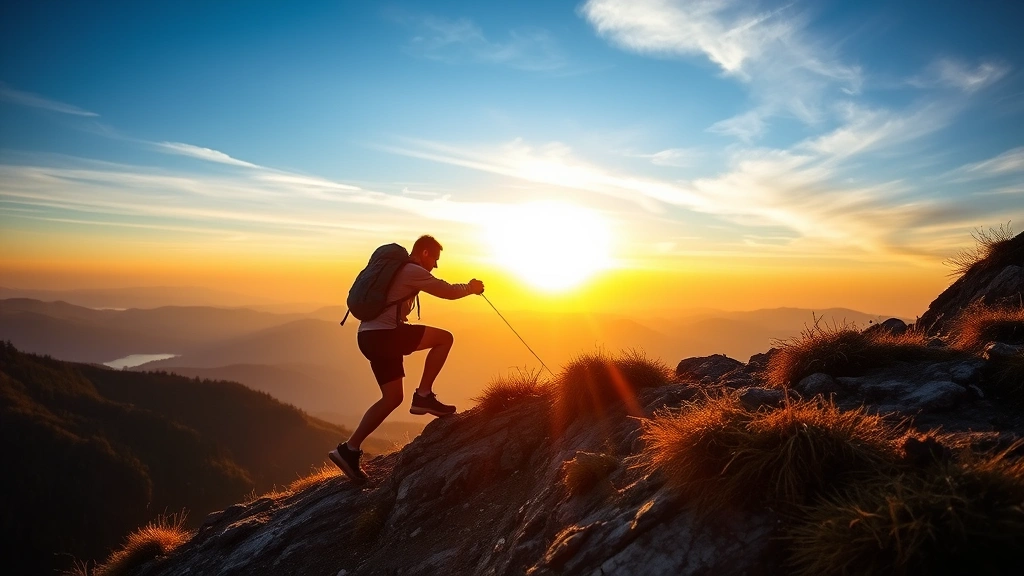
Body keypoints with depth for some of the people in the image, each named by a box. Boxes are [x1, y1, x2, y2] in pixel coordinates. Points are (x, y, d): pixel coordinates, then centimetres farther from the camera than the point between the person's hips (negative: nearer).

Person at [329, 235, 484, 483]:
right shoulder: (414, 271, -7)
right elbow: (449, 291, -4)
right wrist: (471, 287, 14)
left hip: (369, 336, 9)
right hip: (383, 335, -9)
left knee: (392, 398, 12)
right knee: (444, 338, -4)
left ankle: (349, 449, 10)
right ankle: (423, 396, -4)